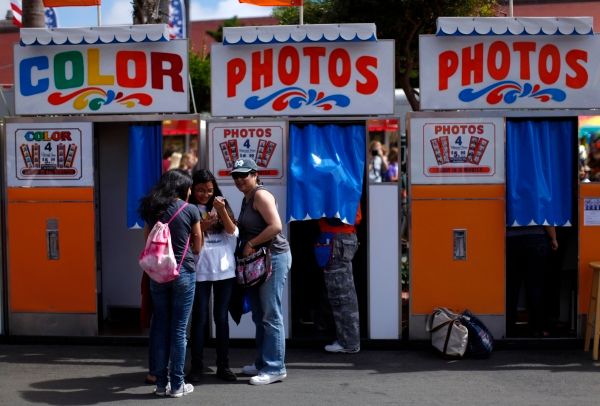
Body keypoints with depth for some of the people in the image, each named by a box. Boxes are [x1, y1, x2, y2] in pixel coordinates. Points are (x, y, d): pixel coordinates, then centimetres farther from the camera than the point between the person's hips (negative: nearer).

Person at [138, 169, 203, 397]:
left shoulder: (151, 211, 6)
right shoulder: (190, 210, -5)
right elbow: (197, 247, 3)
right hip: (183, 273, -4)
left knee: (160, 327, 10)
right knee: (179, 329, 2)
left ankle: (161, 382, 15)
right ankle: (176, 385, 8)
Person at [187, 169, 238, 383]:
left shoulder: (220, 205, 11)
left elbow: (233, 233, 3)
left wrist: (222, 212, -11)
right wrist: (203, 226, -18)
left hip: (224, 269, 3)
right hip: (199, 271, -3)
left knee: (221, 317, 7)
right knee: (199, 318, -1)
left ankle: (223, 365, 14)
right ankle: (196, 366, 7)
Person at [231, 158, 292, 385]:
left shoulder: (260, 195, -12)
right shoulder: (247, 198, 17)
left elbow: (275, 226, -22)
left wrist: (251, 244, -16)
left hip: (273, 258, -10)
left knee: (271, 315, -7)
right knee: (259, 315, 14)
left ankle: (275, 368, -1)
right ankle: (263, 363, 24)